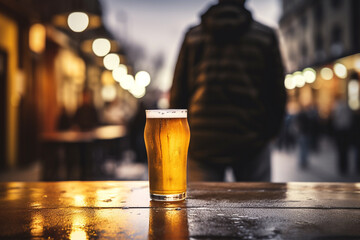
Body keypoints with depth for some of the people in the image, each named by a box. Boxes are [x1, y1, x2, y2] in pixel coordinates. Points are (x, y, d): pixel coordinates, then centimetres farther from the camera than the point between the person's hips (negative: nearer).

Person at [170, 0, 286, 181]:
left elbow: (178, 94, 5)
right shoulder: (265, 36, 3)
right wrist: (269, 131, 17)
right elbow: (278, 94, 3)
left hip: (201, 142, 1)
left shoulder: (193, 36, 5)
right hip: (251, 142, -1)